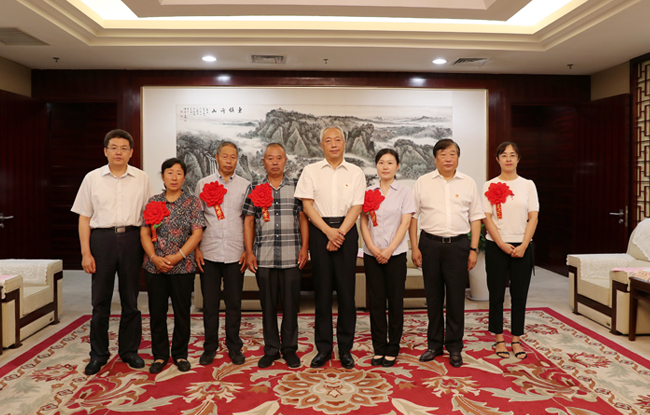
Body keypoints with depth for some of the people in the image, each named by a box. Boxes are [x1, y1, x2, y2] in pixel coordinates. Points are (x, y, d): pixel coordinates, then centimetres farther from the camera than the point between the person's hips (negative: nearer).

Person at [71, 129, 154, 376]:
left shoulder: (141, 179, 6)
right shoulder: (92, 178, 5)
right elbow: (84, 218, 5)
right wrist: (85, 253, -2)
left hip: (131, 238, 0)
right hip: (102, 238, 0)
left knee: (130, 299, 8)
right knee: (100, 300, 5)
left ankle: (129, 350, 22)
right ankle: (98, 354, 19)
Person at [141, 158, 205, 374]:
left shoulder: (192, 202, 0)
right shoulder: (153, 202, 7)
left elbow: (197, 233, -6)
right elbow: (144, 233, 3)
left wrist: (177, 257, -14)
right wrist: (154, 257, -11)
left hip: (183, 267, -2)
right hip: (154, 267, 2)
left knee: (182, 313, 6)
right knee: (157, 312, 8)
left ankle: (180, 354, 22)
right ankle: (160, 355, 23)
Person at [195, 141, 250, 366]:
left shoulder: (245, 185, 6)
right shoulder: (203, 184, 7)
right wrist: (196, 249, -1)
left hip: (235, 253, 0)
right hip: (208, 252, 0)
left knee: (234, 302, 6)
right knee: (210, 302, 7)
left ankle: (234, 347, 20)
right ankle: (210, 347, 21)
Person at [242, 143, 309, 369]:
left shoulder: (296, 186, 7)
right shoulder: (254, 189, 9)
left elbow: (303, 218, 5)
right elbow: (248, 222, 8)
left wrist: (304, 247, -3)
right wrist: (249, 252, 1)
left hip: (292, 257, -1)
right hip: (263, 258, 1)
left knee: (290, 304, 5)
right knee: (268, 304, 8)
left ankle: (290, 349, 19)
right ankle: (271, 350, 21)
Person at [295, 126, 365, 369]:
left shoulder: (355, 173, 8)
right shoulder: (311, 171, 7)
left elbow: (356, 207, 1)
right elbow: (307, 205, 0)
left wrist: (340, 233, -11)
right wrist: (329, 231, -10)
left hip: (347, 231, 0)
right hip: (319, 230, 0)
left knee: (346, 289, 1)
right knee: (322, 289, 3)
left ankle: (345, 348, 12)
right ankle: (323, 347, 14)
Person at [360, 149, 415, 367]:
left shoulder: (404, 192, 2)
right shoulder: (368, 192, 8)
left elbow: (405, 224, -4)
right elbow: (364, 222, 4)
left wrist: (389, 250, -13)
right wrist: (373, 248, -9)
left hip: (395, 253, -2)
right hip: (372, 254, 2)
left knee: (395, 301, 3)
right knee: (375, 301, 5)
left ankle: (392, 349, 15)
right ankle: (378, 348, 16)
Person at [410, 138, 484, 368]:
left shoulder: (468, 183, 7)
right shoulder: (423, 182, 5)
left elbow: (476, 218, 7)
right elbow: (413, 216, 4)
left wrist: (473, 249, 1)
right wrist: (415, 247, -2)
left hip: (458, 245, 0)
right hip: (430, 244, 0)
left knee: (456, 297, 3)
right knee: (433, 296, 8)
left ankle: (455, 347, 16)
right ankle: (434, 344, 21)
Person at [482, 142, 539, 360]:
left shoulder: (528, 185, 5)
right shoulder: (490, 186, 1)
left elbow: (533, 218, 1)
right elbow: (487, 218, -4)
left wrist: (523, 246, -10)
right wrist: (502, 244, -13)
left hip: (522, 247, 1)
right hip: (496, 246, -1)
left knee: (519, 295, 6)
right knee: (497, 294, 5)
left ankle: (516, 339, 18)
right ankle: (499, 339, 16)